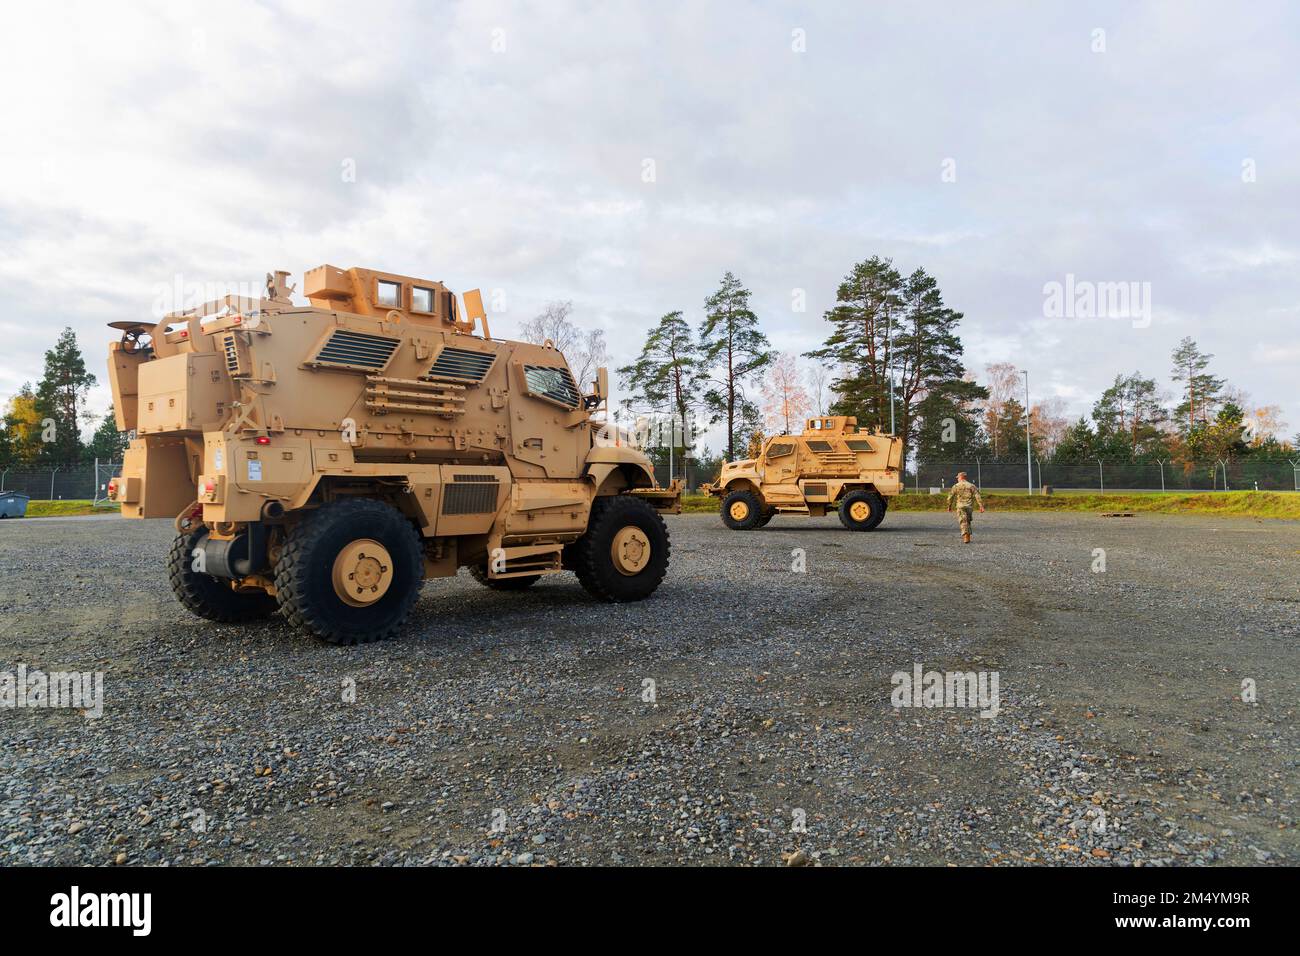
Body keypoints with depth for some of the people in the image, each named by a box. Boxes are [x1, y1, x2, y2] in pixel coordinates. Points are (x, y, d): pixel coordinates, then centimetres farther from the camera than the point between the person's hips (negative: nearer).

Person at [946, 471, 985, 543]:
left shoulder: (956, 486, 1)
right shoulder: (971, 486, 6)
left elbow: (950, 497, 2)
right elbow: (977, 496, -4)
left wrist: (949, 506, 16)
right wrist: (981, 506, -6)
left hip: (961, 507, -3)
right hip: (970, 507, 3)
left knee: (963, 522, -5)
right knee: (968, 522, 18)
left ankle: (966, 538, -19)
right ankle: (968, 537, 21)